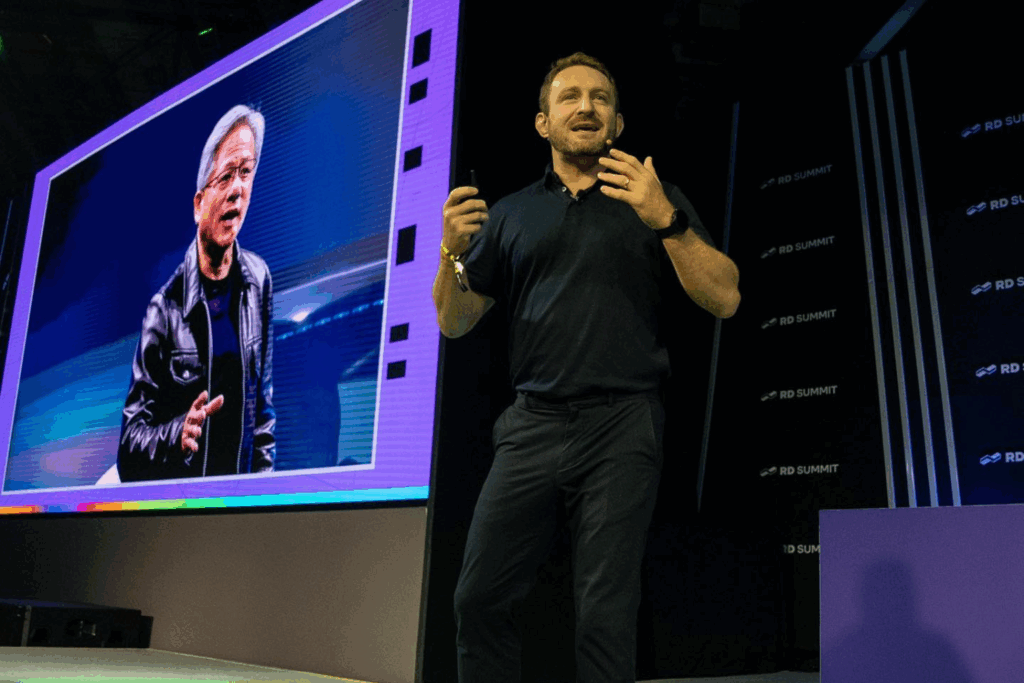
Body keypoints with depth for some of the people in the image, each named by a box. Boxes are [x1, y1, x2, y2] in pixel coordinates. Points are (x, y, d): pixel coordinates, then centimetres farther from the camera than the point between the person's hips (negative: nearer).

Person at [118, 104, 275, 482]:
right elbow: (128, 448, -6)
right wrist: (178, 433, -24)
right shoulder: (165, 308, -9)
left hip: (239, 491, 2)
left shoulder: (258, 280, 2)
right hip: (178, 497, -2)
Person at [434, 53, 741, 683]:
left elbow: (725, 299, -1)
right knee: (481, 599, 3)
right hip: (533, 424, 3)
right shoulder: (510, 215, 15)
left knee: (606, 616, 0)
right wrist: (452, 252, -5)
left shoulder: (655, 201, 10)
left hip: (622, 425, -2)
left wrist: (666, 221, -14)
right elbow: (455, 323, 14)